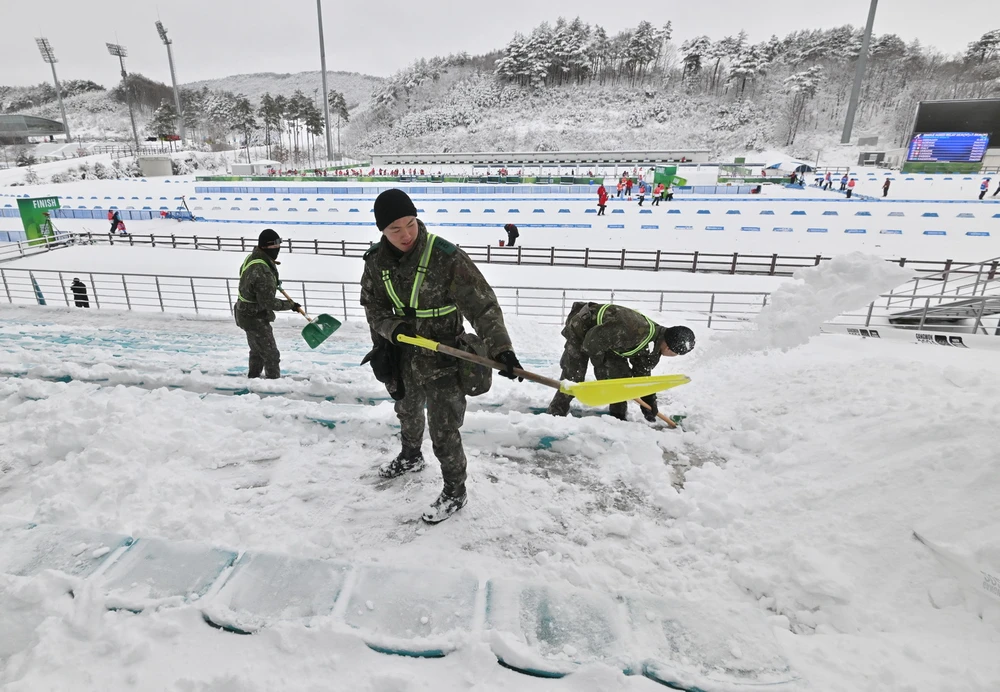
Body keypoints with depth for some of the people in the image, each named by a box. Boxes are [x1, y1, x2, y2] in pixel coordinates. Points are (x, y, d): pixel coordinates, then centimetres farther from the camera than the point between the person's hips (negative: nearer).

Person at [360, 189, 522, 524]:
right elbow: (373, 306, 3)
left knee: (443, 431, -1)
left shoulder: (445, 256, -25)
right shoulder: (377, 260, -8)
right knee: (407, 411, 29)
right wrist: (393, 328, -18)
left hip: (442, 357, -6)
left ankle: (455, 492, 24)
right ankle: (410, 456, 59)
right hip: (404, 354, 6)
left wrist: (500, 346, -37)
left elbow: (481, 303, -26)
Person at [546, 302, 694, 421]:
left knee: (622, 375, 2)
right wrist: (600, 364, -18)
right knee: (573, 377, -12)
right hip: (582, 328, -8)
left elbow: (643, 376, 6)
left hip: (607, 337, 8)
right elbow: (593, 339, -36)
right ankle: (553, 416, -3)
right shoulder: (636, 332, -40)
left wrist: (650, 408, 7)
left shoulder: (653, 346, -8)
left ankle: (619, 418, 13)